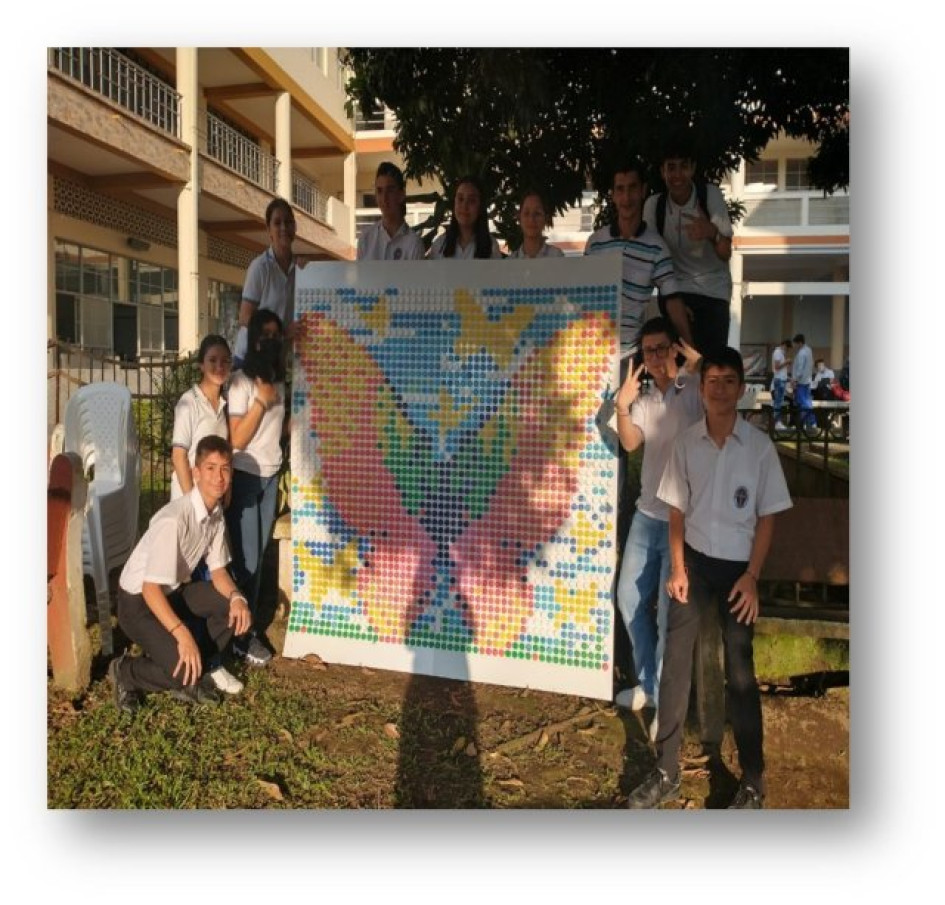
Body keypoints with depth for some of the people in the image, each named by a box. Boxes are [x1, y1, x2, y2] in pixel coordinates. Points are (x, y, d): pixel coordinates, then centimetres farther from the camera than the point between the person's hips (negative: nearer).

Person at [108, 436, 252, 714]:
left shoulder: (217, 513, -6)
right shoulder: (174, 520, -32)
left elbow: (217, 568, 1)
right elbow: (151, 589, -32)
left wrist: (236, 597, -20)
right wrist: (182, 634, -42)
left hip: (173, 591, 8)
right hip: (138, 601, -8)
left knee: (237, 607, -10)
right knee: (184, 673, -23)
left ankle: (196, 674, 7)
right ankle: (125, 672, 6)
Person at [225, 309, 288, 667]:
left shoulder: (279, 380, 7)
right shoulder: (242, 382, -14)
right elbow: (236, 439, -18)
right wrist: (261, 400, -21)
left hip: (271, 476, 7)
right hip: (245, 477, -6)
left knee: (259, 555, 12)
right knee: (246, 557, 0)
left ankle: (248, 624, 24)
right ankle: (242, 635, 12)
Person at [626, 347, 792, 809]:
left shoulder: (759, 445, -7)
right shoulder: (685, 442, -2)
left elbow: (767, 516, -3)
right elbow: (677, 509, 4)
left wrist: (751, 576, -8)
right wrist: (678, 567, -2)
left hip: (737, 567, -2)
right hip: (694, 562, 2)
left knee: (740, 674, 5)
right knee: (675, 664, 3)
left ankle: (753, 783, 20)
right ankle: (666, 773, 16)